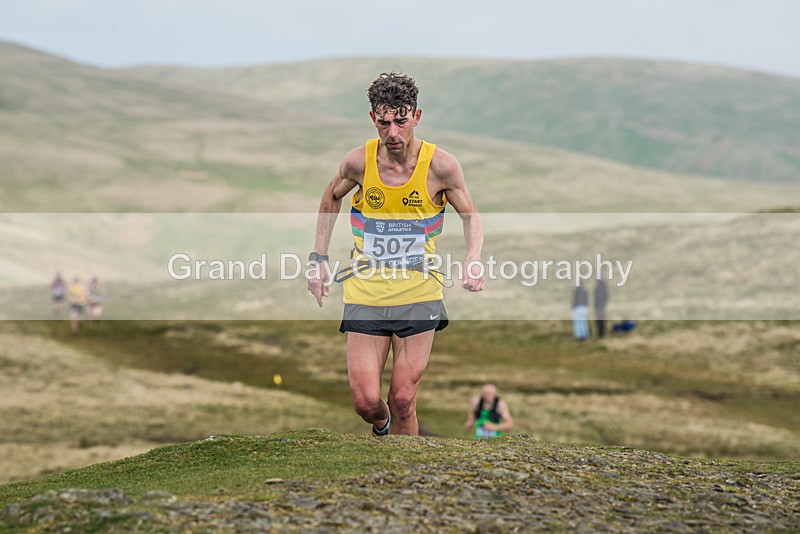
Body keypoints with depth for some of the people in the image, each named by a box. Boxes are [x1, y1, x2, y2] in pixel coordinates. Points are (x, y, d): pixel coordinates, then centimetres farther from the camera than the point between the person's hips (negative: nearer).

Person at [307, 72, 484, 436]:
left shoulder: (440, 166, -11)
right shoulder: (359, 162, -7)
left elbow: (470, 215, 5)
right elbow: (331, 198, 15)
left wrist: (473, 257, -15)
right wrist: (319, 258, 10)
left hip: (419, 296, -1)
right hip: (366, 294, 1)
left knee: (403, 402, -5)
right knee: (365, 402, -3)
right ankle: (381, 425, 33)